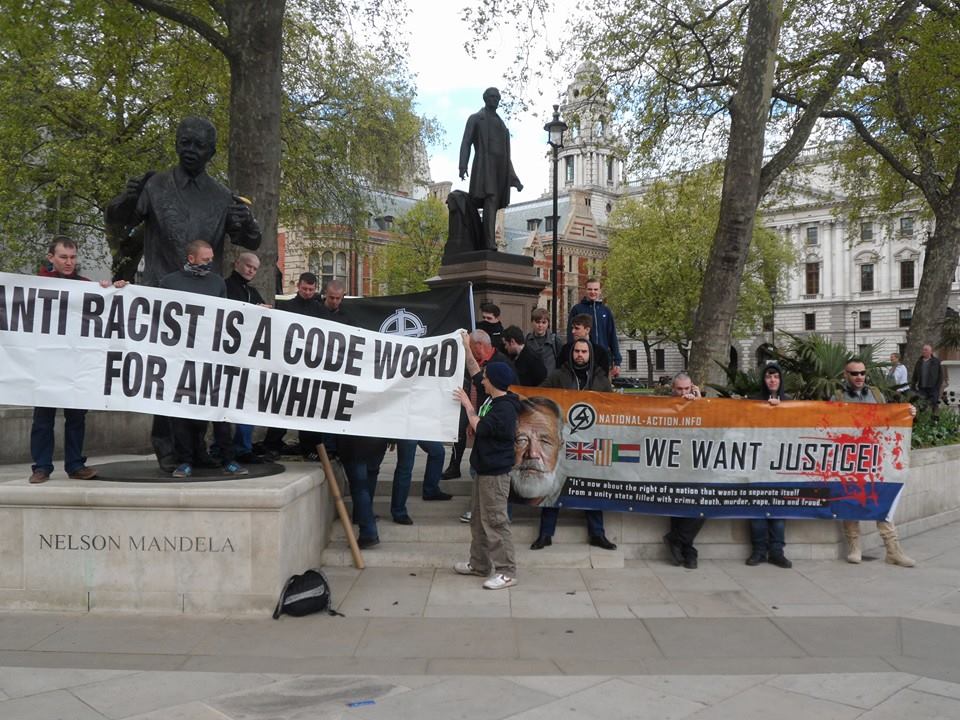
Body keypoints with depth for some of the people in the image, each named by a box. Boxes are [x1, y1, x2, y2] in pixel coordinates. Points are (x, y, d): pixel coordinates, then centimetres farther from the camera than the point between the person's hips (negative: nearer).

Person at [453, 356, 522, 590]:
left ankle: (506, 572, -2)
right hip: (484, 469, 11)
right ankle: (479, 564, 30)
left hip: (495, 472, -11)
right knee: (479, 520, 18)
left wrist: (467, 404, -15)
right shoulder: (492, 398, 7)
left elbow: (479, 428, -22)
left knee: (495, 521, -8)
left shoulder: (505, 408, -21)